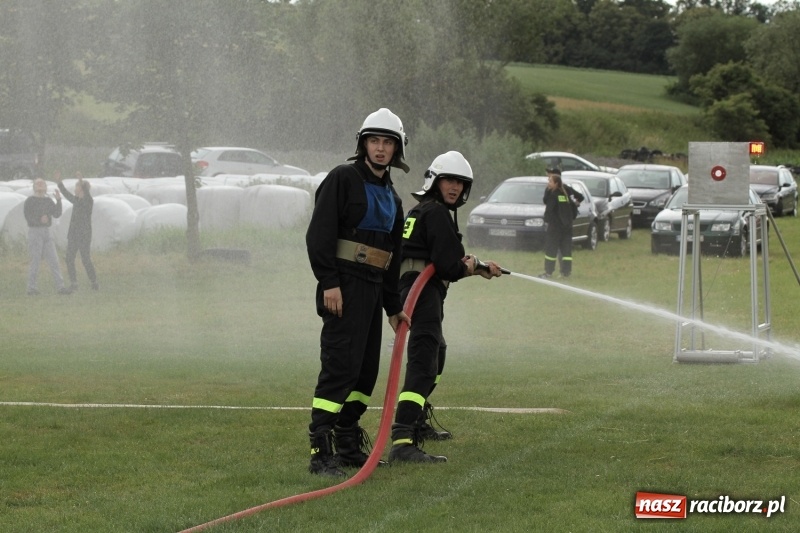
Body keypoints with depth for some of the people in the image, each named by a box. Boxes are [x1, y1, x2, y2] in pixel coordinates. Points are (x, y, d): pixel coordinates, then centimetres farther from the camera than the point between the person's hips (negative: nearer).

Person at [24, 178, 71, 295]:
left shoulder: (49, 201, 13)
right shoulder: (30, 201, -2)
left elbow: (57, 214, 4)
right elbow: (28, 217, -11)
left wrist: (58, 200, -6)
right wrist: (40, 220, -27)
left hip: (47, 232, 5)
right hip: (34, 230, -5)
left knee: (53, 260, 1)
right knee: (35, 260, -5)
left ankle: (60, 286, 0)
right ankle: (31, 288, 2)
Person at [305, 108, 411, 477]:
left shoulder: (390, 196, 19)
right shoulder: (343, 179, -5)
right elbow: (319, 234, -13)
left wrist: (393, 307, 26)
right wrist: (329, 282, -21)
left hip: (371, 290, 9)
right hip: (343, 287, -8)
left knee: (367, 368, 12)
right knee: (340, 365, -15)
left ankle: (348, 444, 23)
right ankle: (320, 452, -17)